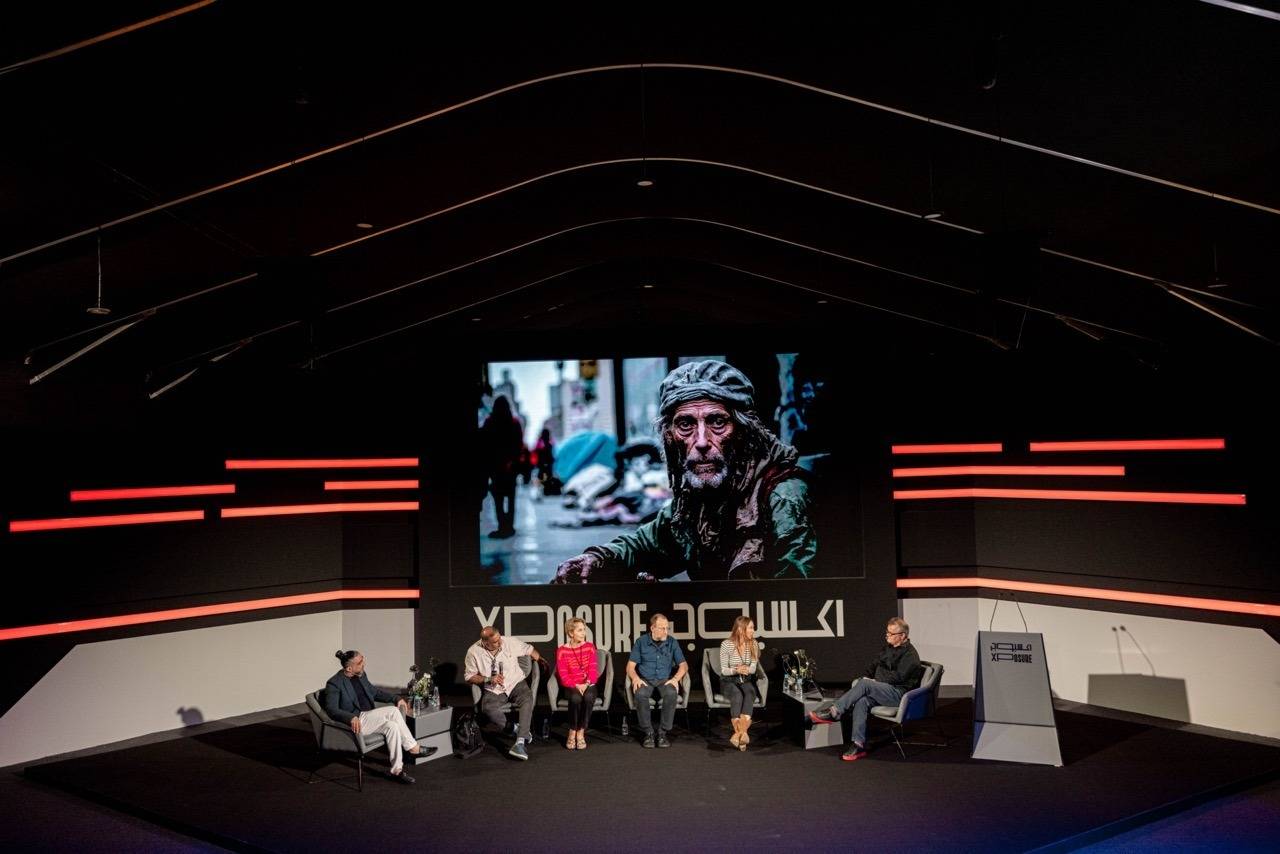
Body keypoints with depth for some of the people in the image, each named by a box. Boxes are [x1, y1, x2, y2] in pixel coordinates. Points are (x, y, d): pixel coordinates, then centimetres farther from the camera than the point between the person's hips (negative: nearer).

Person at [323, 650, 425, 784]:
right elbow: (331, 709, -22)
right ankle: (413, 747, -13)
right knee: (392, 711, -23)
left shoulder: (360, 675, 9)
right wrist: (351, 717, -38)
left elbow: (374, 692, 23)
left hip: (369, 720, 8)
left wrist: (396, 699, 10)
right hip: (355, 723, -8)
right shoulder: (334, 683, -13)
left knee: (392, 725, -19)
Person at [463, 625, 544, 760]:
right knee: (487, 708, -33)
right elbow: (469, 676, 0)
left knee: (527, 698, -32)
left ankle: (520, 743, -39)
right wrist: (488, 679, -14)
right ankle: (519, 732, -17)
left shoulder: (510, 642, -6)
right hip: (493, 691, 0)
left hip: (516, 684, 1)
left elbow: (529, 650, 11)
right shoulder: (474, 652, -8)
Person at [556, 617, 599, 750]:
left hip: (587, 685, 1)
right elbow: (563, 674, -5)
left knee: (589, 696, -35)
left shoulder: (590, 647, 6)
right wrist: (576, 686, -20)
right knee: (576, 698, -36)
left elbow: (593, 669, 0)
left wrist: (586, 684, -18)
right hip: (571, 686, -1)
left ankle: (581, 733, -22)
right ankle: (572, 732, -17)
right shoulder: (562, 650, 0)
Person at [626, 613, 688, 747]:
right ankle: (648, 733, -19)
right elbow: (630, 666, 1)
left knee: (672, 693, -34)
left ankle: (663, 733, -21)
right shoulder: (641, 642, 1)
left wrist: (675, 678, -15)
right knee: (640, 694, -35)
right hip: (645, 680, 0)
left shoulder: (672, 642, 4)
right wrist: (635, 678, -20)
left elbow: (683, 665, 4)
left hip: (665, 680, 1)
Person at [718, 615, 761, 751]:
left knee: (750, 695, -32)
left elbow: (753, 668, 0)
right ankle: (741, 734, -36)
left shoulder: (753, 644, 1)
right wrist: (736, 670, -28)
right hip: (729, 680, -2)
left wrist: (746, 669, -24)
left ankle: (739, 734, -41)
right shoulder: (726, 644, -10)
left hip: (746, 680, 3)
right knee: (737, 695, -36)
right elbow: (724, 670, -7)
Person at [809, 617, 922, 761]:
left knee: (864, 684, -31)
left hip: (898, 694, -7)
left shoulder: (910, 654, -6)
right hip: (881, 690, 7)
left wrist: (875, 682, -13)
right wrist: (868, 677, 5)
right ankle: (859, 745, -30)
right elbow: (874, 666, 26)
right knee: (861, 701, -28)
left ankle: (834, 713, -28)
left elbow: (898, 677, -16)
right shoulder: (887, 648, 19)